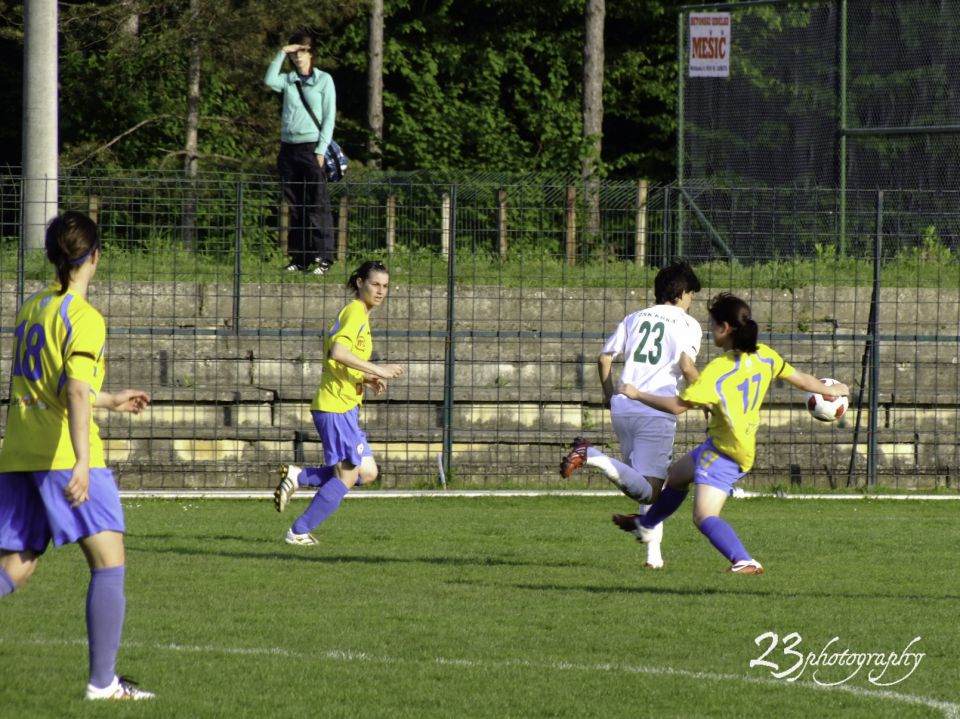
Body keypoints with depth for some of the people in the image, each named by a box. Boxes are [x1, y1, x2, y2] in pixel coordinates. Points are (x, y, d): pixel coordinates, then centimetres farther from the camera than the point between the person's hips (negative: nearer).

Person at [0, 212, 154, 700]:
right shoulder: (84, 318, -8)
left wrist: (110, 400, 42)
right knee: (110, 562, -2)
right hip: (63, 454, -8)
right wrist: (82, 462, -32)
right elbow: (75, 391, -22)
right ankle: (102, 682, -6)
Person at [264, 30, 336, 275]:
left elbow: (329, 117, -1)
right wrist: (281, 54, -8)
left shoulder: (324, 80, 3)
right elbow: (269, 81, -9)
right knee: (295, 207, 5)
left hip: (311, 147, -4)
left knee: (318, 205, -9)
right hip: (289, 146, 4)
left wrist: (321, 150, -9)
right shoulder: (288, 80, 13)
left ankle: (323, 258, -10)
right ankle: (299, 258, 8)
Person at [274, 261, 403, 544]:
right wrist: (378, 370, -25)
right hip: (336, 406, -10)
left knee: (367, 473, 9)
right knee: (347, 476, -5)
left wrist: (367, 378, 10)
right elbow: (338, 351, -27)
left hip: (346, 409, 10)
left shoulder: (361, 315, 19)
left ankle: (297, 477, 10)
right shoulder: (355, 313, -12)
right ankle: (299, 532, 2)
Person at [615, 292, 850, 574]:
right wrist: (831, 390, 31)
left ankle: (744, 561, -39)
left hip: (725, 453, -10)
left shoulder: (718, 370, -23)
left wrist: (636, 394, -9)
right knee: (676, 475, 32)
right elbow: (801, 379, 11)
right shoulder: (765, 356, -1)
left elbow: (677, 405, -21)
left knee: (705, 516, -20)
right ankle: (646, 525, 55)